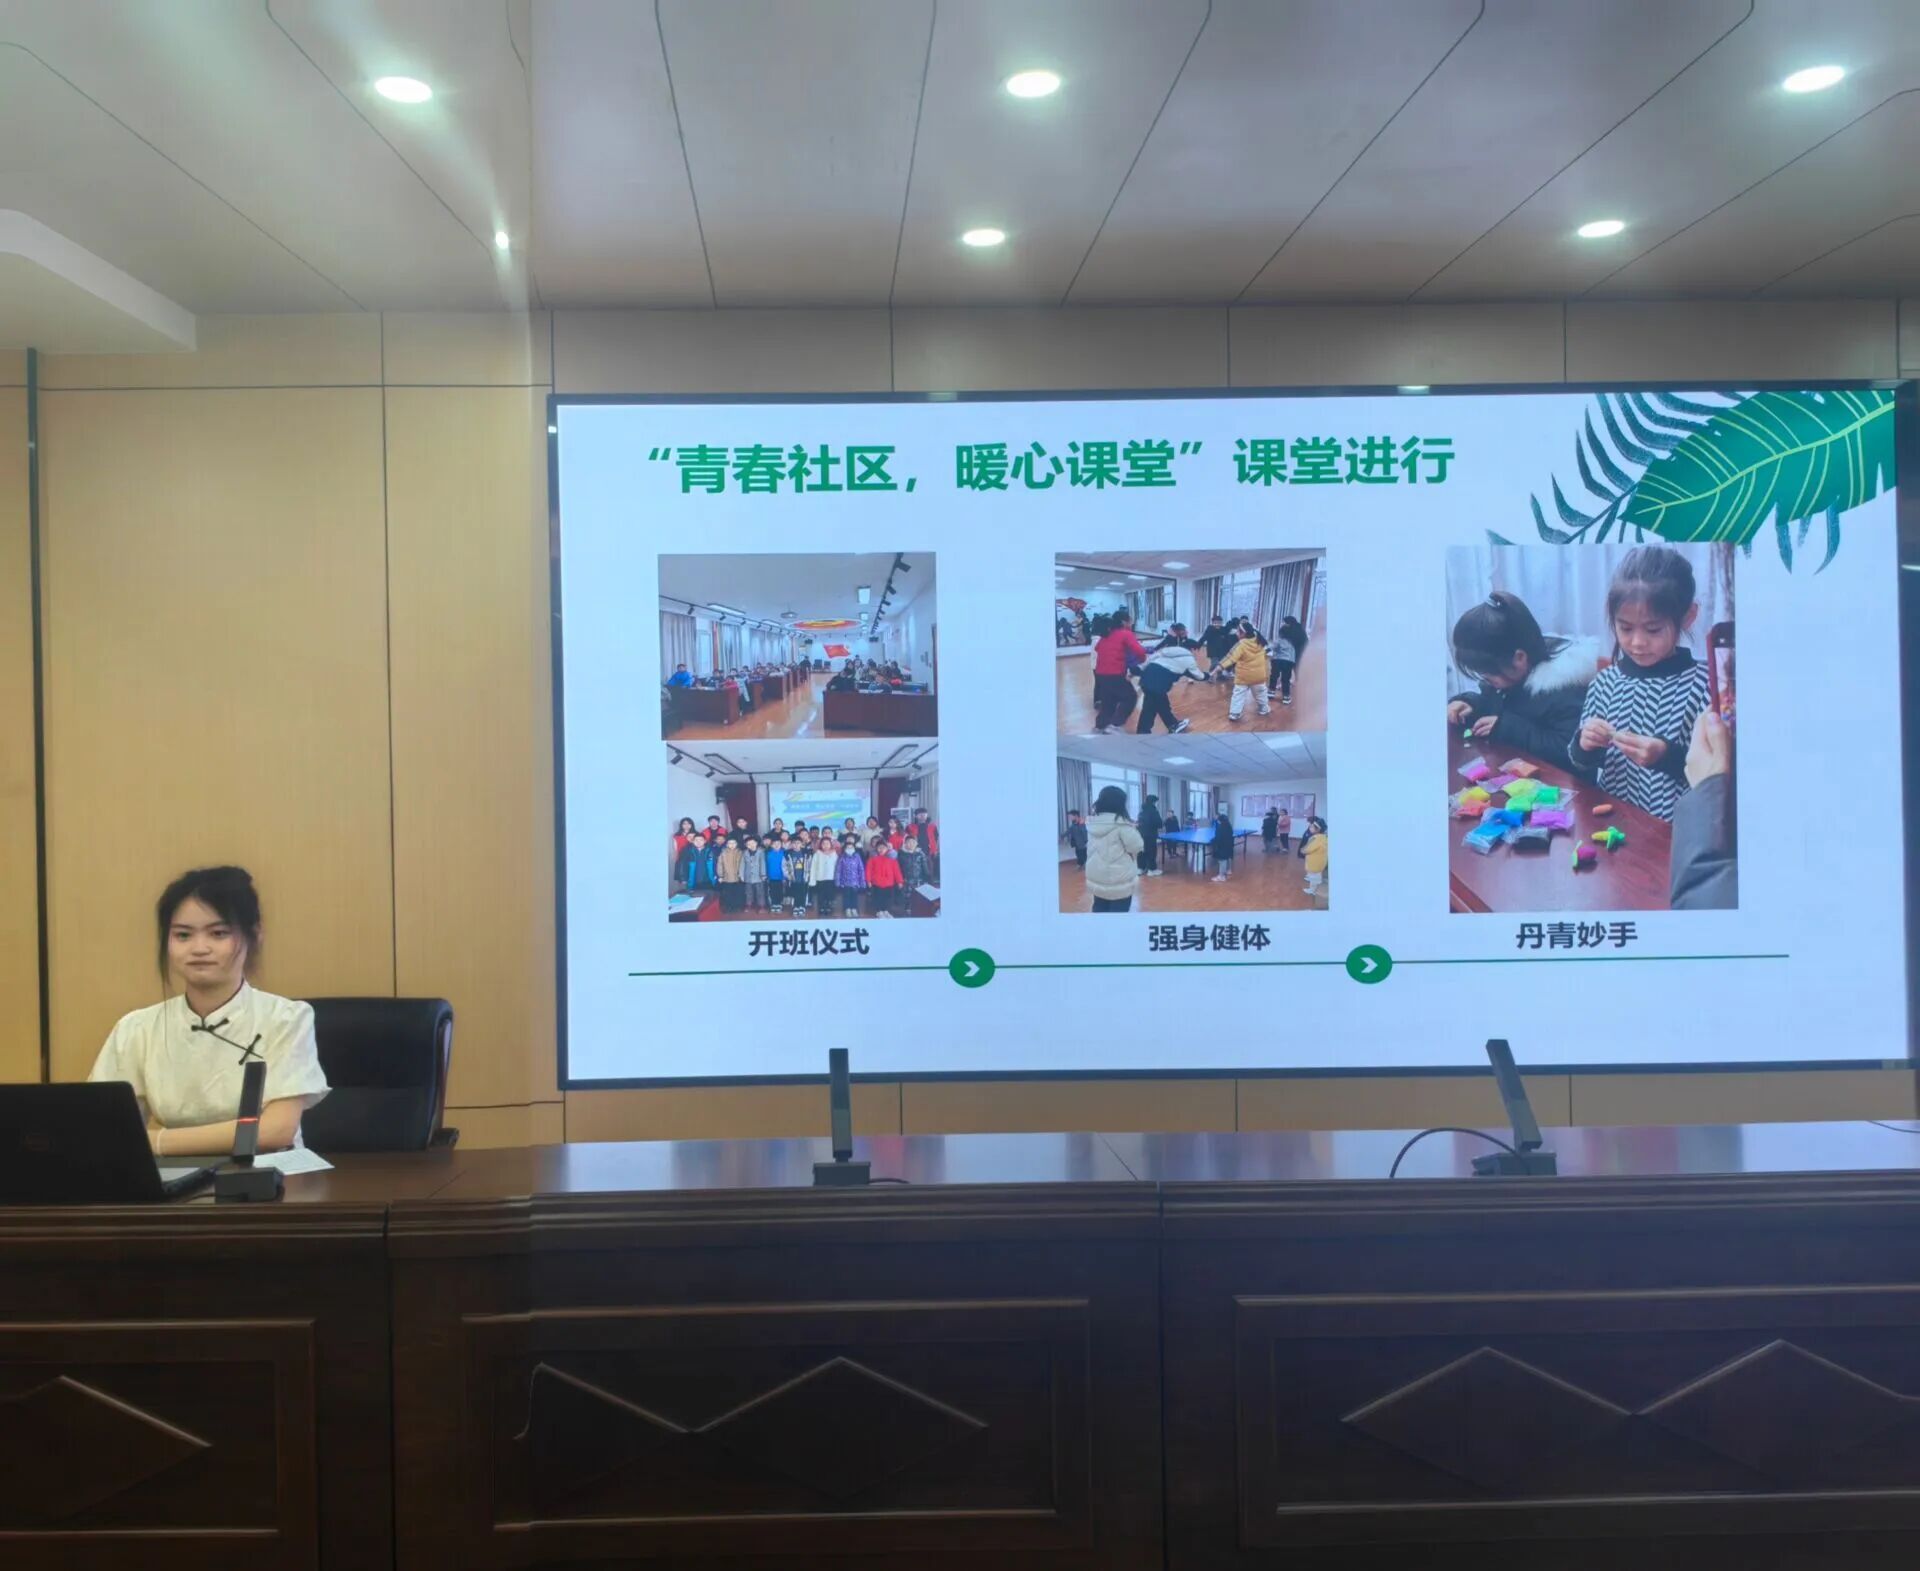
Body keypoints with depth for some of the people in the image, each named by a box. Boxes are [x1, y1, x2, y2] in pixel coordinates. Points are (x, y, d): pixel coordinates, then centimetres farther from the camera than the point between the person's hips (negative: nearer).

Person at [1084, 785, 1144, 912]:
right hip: (1118, 878, -7)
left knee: (1100, 909, 16)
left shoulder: (1093, 822, 3)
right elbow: (1136, 846, -14)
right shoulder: (1120, 823, -19)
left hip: (1096, 877, 7)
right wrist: (1133, 830, 5)